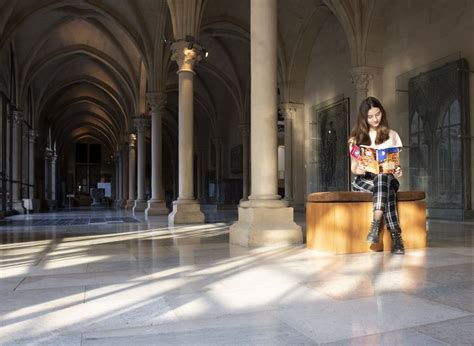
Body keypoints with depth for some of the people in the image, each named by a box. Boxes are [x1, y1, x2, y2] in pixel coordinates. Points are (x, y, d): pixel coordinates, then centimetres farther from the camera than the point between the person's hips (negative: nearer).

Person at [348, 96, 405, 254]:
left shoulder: (391, 135, 14)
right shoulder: (357, 138, 12)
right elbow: (353, 166, 9)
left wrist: (397, 170, -15)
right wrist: (358, 170, -16)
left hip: (388, 177, 0)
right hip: (363, 179, 0)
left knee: (383, 178, -39)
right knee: (387, 189, -35)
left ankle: (376, 224, -44)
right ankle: (395, 235, -37)